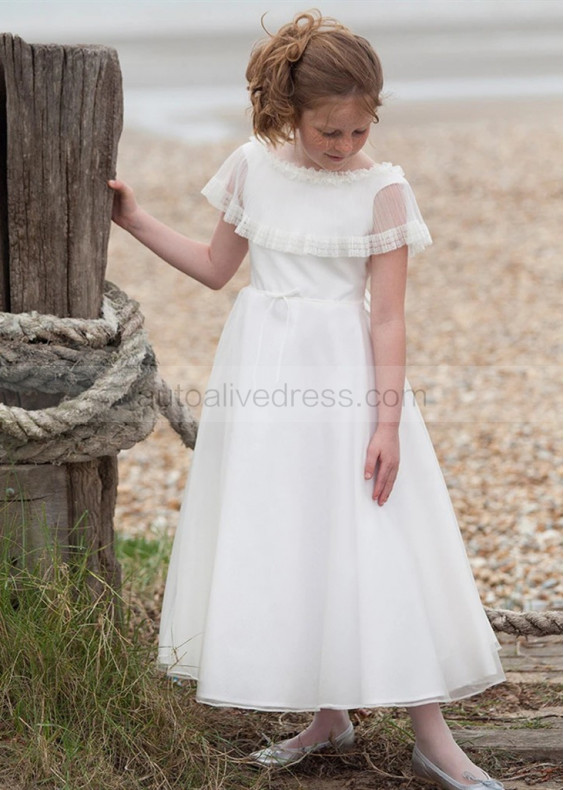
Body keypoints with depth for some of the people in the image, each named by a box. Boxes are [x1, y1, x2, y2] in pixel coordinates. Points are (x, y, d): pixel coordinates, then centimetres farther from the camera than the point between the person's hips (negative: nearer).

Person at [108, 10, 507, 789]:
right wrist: (137, 221, 11)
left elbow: (387, 316, -9)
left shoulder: (382, 189, -8)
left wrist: (388, 422, -14)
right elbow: (217, 267, 14)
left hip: (346, 376, -4)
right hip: (262, 374, 4)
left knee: (380, 549, -5)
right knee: (280, 550, 7)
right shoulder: (252, 167, 2)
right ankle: (329, 717, 20)